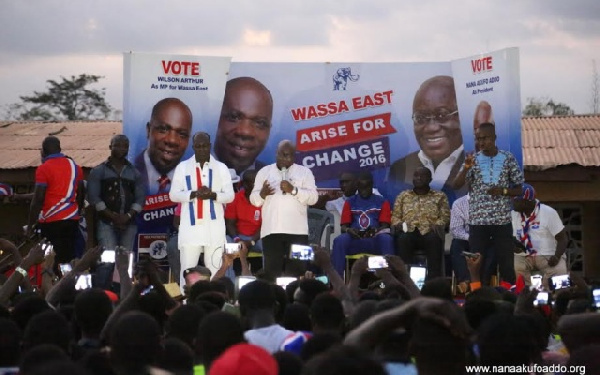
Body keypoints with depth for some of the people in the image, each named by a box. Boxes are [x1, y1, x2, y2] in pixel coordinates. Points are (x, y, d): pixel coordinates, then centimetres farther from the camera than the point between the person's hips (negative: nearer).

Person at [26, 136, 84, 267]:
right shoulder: (74, 166, 10)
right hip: (72, 220, 6)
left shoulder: (44, 169, -9)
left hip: (51, 222, -6)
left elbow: (38, 199, -13)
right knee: (69, 258, 10)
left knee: (52, 261, -3)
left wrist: (30, 225, -8)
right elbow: (81, 194, 15)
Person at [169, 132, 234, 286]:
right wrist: (193, 194, -15)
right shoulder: (182, 167, 7)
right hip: (190, 225, -1)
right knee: (187, 268, -2)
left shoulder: (221, 168, 8)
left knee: (215, 268, 3)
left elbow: (230, 195, 4)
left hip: (214, 226, 1)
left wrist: (213, 194, -15)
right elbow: (173, 194, 2)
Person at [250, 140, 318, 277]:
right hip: (271, 229, 1)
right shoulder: (264, 172, 13)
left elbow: (313, 197, 0)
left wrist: (293, 190, -14)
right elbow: (254, 199, 10)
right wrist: (262, 193, -12)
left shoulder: (304, 172, 9)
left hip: (297, 230, -1)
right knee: (272, 269, -1)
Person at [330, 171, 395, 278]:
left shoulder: (382, 202, 14)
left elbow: (385, 226, 4)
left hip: (375, 240, -1)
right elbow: (344, 226, 9)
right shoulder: (350, 202, 17)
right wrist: (349, 230, -17)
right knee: (339, 241, -33)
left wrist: (376, 230, -21)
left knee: (387, 239, -36)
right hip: (354, 239, 1)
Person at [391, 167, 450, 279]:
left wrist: (437, 225, -13)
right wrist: (399, 224, -7)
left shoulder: (440, 196, 18)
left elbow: (445, 216, 8)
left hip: (429, 232, -1)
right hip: (409, 232, 1)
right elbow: (395, 216, 16)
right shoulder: (403, 196, 22)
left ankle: (434, 280, -40)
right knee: (403, 238, -37)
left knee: (434, 239, -38)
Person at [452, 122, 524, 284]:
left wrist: (503, 191, -11)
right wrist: (466, 168, -25)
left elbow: (519, 189, 8)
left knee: (506, 264, 1)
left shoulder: (508, 158, 3)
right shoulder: (473, 160, 4)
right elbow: (456, 184, -8)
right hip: (478, 221, 1)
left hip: (502, 220, 0)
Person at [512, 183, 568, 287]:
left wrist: (557, 257, -23)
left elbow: (562, 238, -6)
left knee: (558, 273, -33)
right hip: (523, 256, 3)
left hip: (549, 255, -3)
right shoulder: (513, 214, 4)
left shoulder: (548, 213, -9)